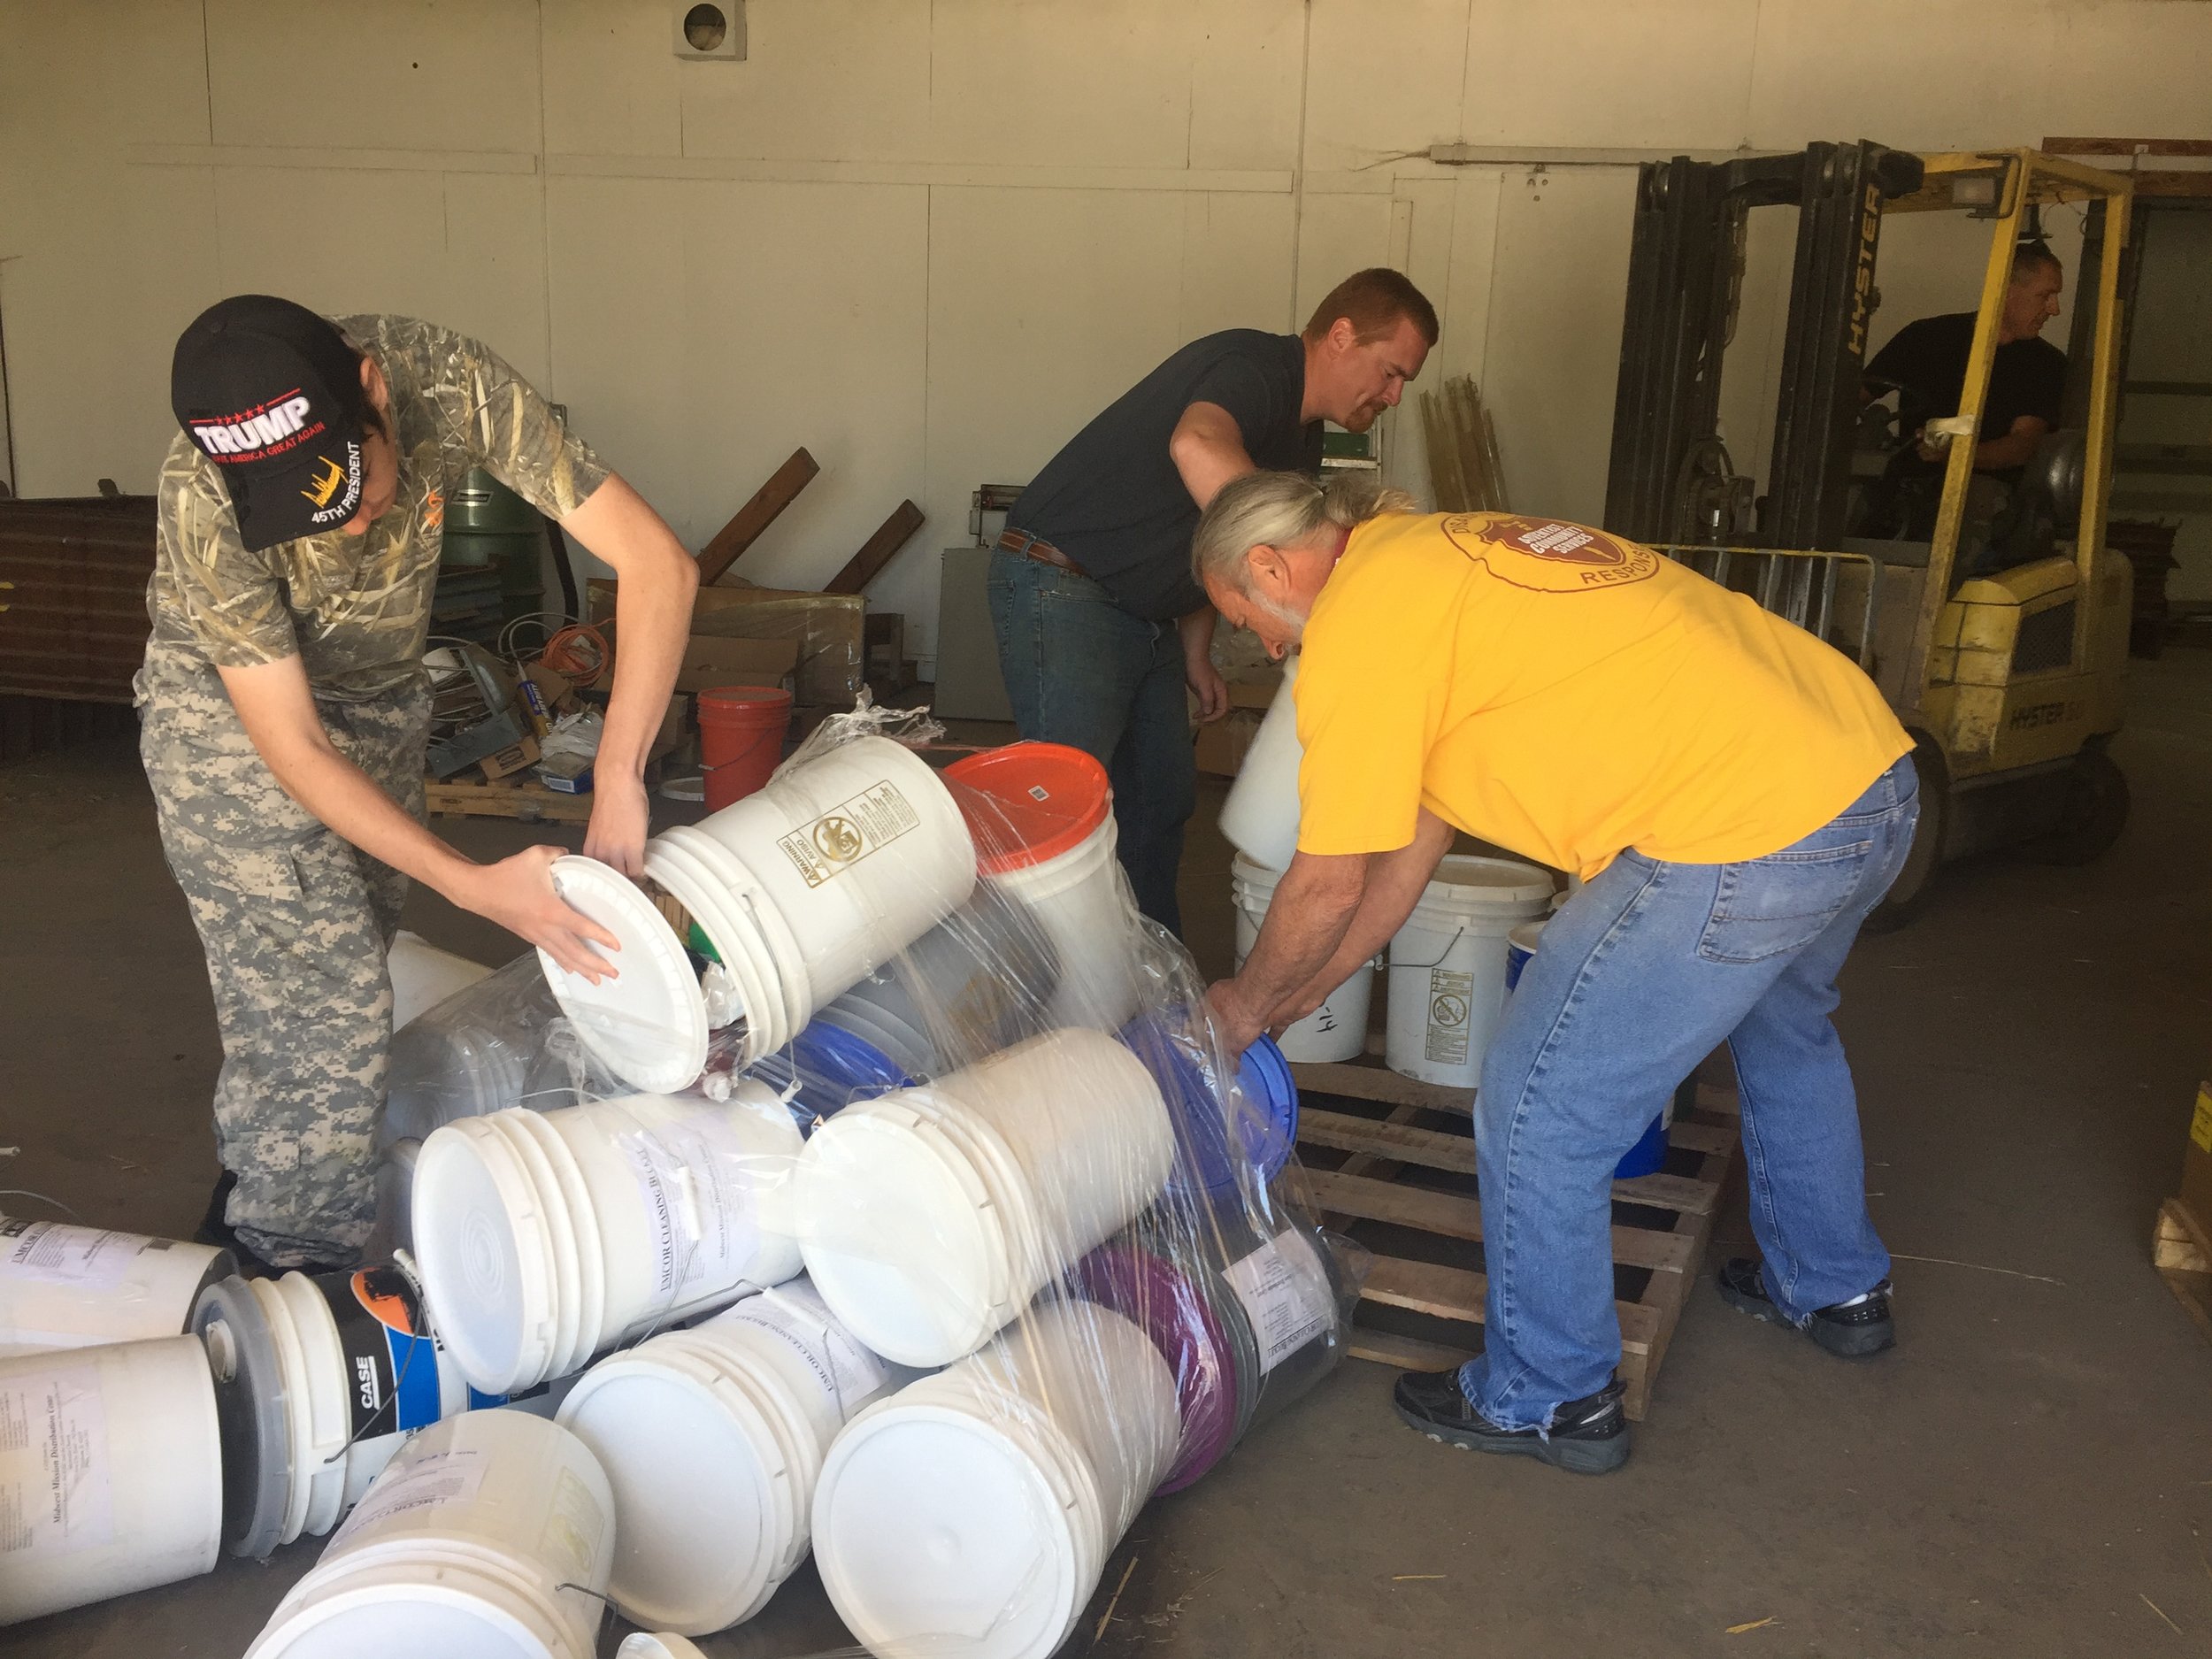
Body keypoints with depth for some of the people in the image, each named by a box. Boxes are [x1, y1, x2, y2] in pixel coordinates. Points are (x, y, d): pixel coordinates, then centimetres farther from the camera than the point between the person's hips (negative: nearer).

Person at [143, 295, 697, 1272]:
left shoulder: (449, 382, -30)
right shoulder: (204, 503, -35)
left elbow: (655, 561, -30)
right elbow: (291, 749, -29)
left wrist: (617, 778, -37)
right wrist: (473, 886, -35)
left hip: (381, 697, 4)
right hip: (232, 712, -4)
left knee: (348, 961, 13)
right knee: (320, 1005, -10)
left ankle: (250, 1190, 35)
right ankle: (293, 1272, 8)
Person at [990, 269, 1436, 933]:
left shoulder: (1301, 436, 11)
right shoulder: (1252, 367, -20)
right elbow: (1198, 446, -45)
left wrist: (1194, 652, 15)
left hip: (1145, 613, 10)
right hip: (1060, 586, -10)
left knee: (1163, 797, 12)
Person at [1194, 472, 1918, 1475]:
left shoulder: (1359, 613, -7)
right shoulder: (1451, 554, 23)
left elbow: (1330, 883, -3)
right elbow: (1412, 844, 26)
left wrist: (1245, 1004, 16)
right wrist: (1293, 1001, 30)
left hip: (1747, 835, -11)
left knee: (1538, 1114, 5)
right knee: (1783, 1031, 36)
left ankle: (1549, 1398, 25)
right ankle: (1835, 1288, 56)